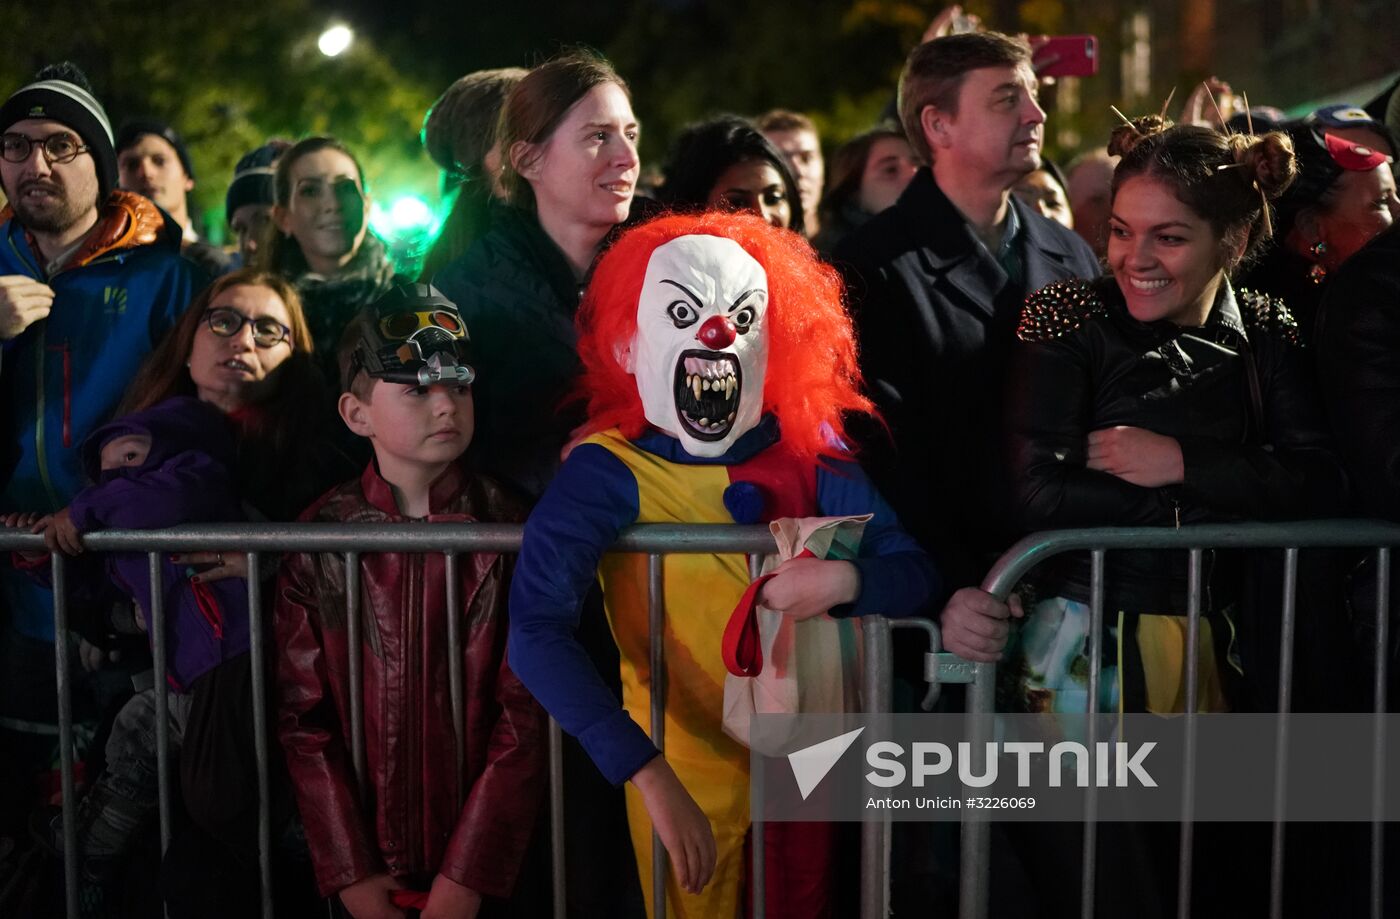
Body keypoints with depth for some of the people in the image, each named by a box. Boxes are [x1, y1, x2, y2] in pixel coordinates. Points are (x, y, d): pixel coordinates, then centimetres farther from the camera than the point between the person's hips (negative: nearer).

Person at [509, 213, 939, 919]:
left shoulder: (805, 451, -6)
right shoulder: (608, 471, -18)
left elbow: (915, 574, -4)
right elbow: (536, 634, -31)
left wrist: (843, 581, -27)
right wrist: (653, 779, -38)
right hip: (687, 777, -4)